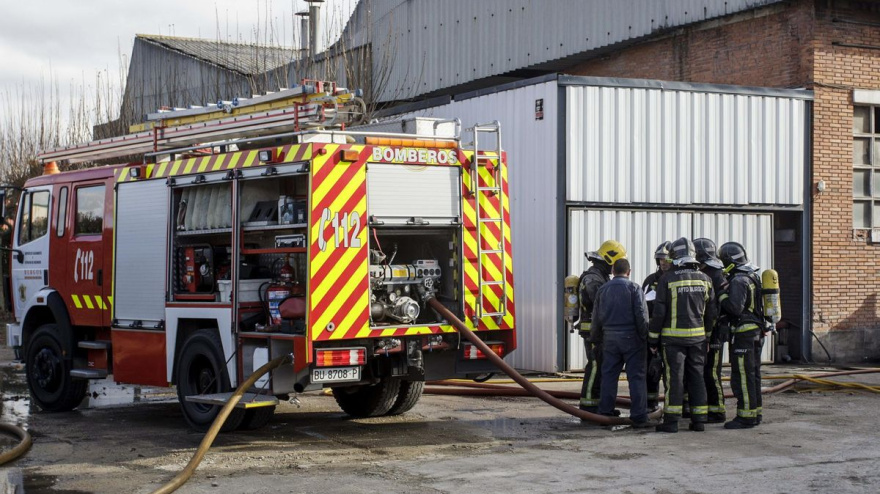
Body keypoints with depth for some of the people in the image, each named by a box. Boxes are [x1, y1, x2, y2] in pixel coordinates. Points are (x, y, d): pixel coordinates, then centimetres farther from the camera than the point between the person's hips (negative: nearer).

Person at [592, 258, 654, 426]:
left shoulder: (602, 290, 9)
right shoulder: (634, 288, -5)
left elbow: (596, 318, 14)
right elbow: (641, 314, -11)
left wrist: (595, 340, 24)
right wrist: (645, 337, -2)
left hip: (610, 338, 4)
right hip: (631, 338, -4)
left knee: (608, 376, 10)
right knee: (636, 376, -2)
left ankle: (605, 414, 11)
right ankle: (639, 417, -6)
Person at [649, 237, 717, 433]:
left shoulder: (667, 280, -9)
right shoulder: (704, 280, 4)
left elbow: (659, 313, -8)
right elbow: (711, 312, 9)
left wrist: (653, 339, 0)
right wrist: (707, 335, 20)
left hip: (673, 337, -4)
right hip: (697, 336, 4)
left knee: (674, 378, -2)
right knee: (696, 376, 9)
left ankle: (671, 420, -1)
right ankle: (699, 420, 10)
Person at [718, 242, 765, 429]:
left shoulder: (739, 280, -16)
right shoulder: (752, 277, 15)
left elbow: (735, 308, -26)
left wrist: (722, 296, -12)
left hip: (743, 334, -10)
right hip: (756, 332, 10)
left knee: (742, 377, -6)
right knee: (753, 375, 14)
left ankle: (746, 416, -5)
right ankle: (755, 413, 20)